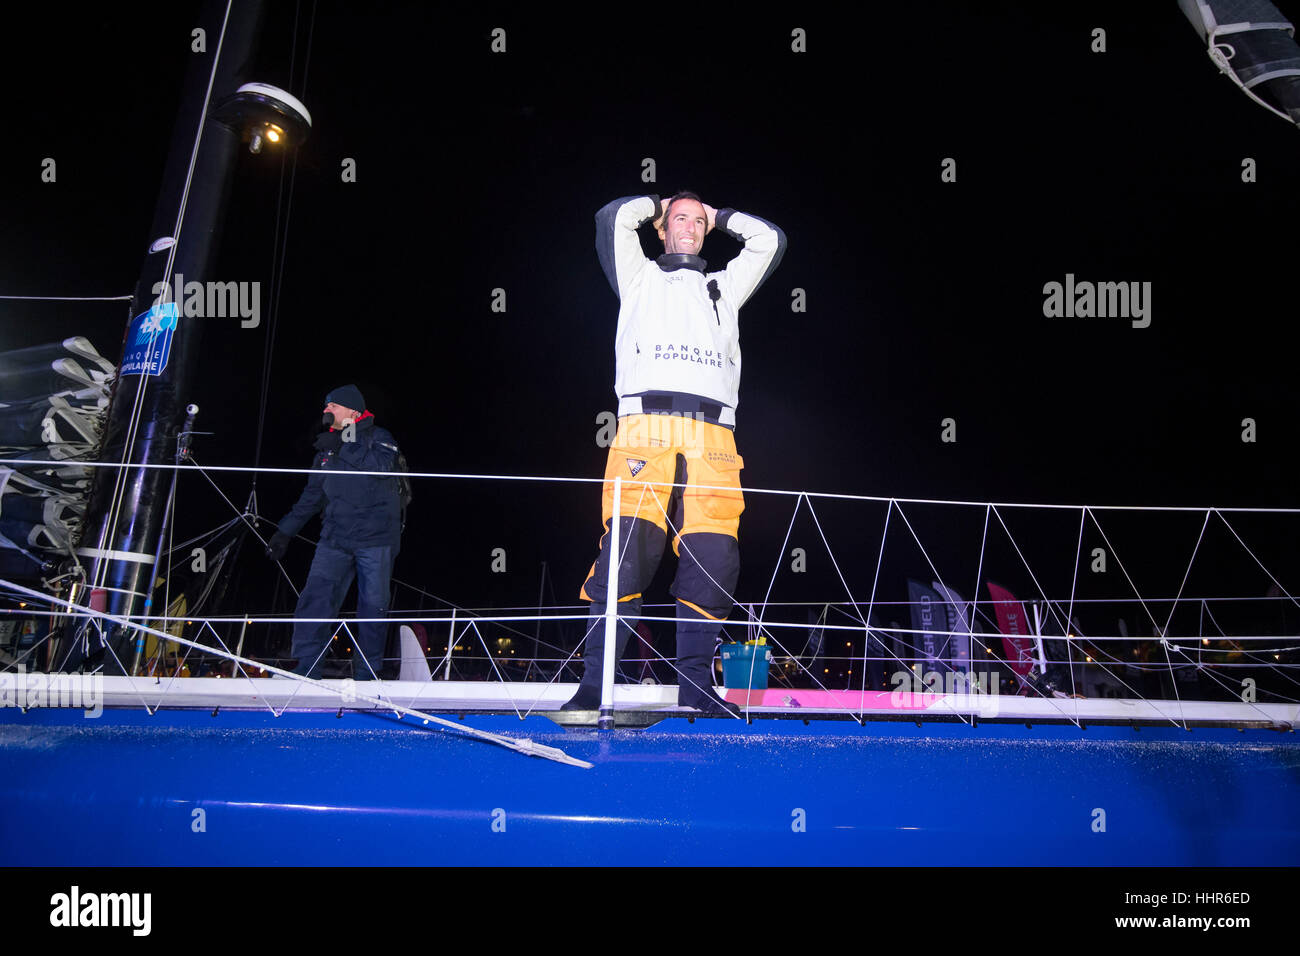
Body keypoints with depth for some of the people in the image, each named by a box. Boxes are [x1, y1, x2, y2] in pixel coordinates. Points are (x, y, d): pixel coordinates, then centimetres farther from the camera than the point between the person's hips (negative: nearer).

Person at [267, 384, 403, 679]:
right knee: (315, 596, -9)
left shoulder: (377, 438, 4)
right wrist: (286, 531, 23)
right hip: (335, 538, 4)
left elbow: (382, 465, -19)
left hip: (375, 538, -4)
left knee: (373, 605, -2)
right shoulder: (327, 447, 20)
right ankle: (306, 668, -4)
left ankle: (366, 672, 10)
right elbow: (312, 495, 25)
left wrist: (341, 446, -15)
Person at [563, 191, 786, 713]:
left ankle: (695, 684, 0)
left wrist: (717, 215, 43)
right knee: (627, 550, -16)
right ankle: (593, 684, -14)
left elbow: (769, 239, 35)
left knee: (714, 559, -7)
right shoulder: (640, 278, 27)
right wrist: (658, 203, 35)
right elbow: (616, 216, 17)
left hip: (712, 435, 3)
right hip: (645, 425, -3)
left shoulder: (724, 287, 35)